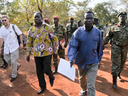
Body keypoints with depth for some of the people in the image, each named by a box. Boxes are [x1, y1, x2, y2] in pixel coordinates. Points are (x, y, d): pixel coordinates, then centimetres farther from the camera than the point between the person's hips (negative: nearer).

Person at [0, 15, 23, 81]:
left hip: (14, 47, -5)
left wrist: (21, 43, -10)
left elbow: (20, 34, -3)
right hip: (6, 48, 5)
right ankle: (17, 65, 41)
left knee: (13, 62, -2)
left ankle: (14, 75, 17)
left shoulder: (13, 27, -9)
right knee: (7, 59, 13)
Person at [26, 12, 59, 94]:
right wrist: (28, 54, 11)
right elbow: (29, 42, 12)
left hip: (47, 53, -3)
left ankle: (51, 77, 30)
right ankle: (43, 87, 31)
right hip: (37, 54, 4)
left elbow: (55, 39, 0)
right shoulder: (31, 29, 6)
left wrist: (55, 51, -1)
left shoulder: (47, 27, -5)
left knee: (46, 70, -7)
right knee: (39, 72, 10)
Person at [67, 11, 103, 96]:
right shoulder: (78, 32, -11)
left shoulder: (98, 32, -6)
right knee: (82, 78, 26)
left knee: (91, 85, -4)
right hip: (81, 61, 2)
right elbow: (73, 46, -17)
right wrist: (71, 58, -32)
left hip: (93, 62, -1)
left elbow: (99, 47, 5)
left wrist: (99, 59, 11)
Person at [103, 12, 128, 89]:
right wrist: (102, 44, -2)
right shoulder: (113, 27, 1)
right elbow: (107, 37, 3)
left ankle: (118, 74, 43)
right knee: (115, 64, -4)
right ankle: (114, 82, 4)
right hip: (116, 48, -3)